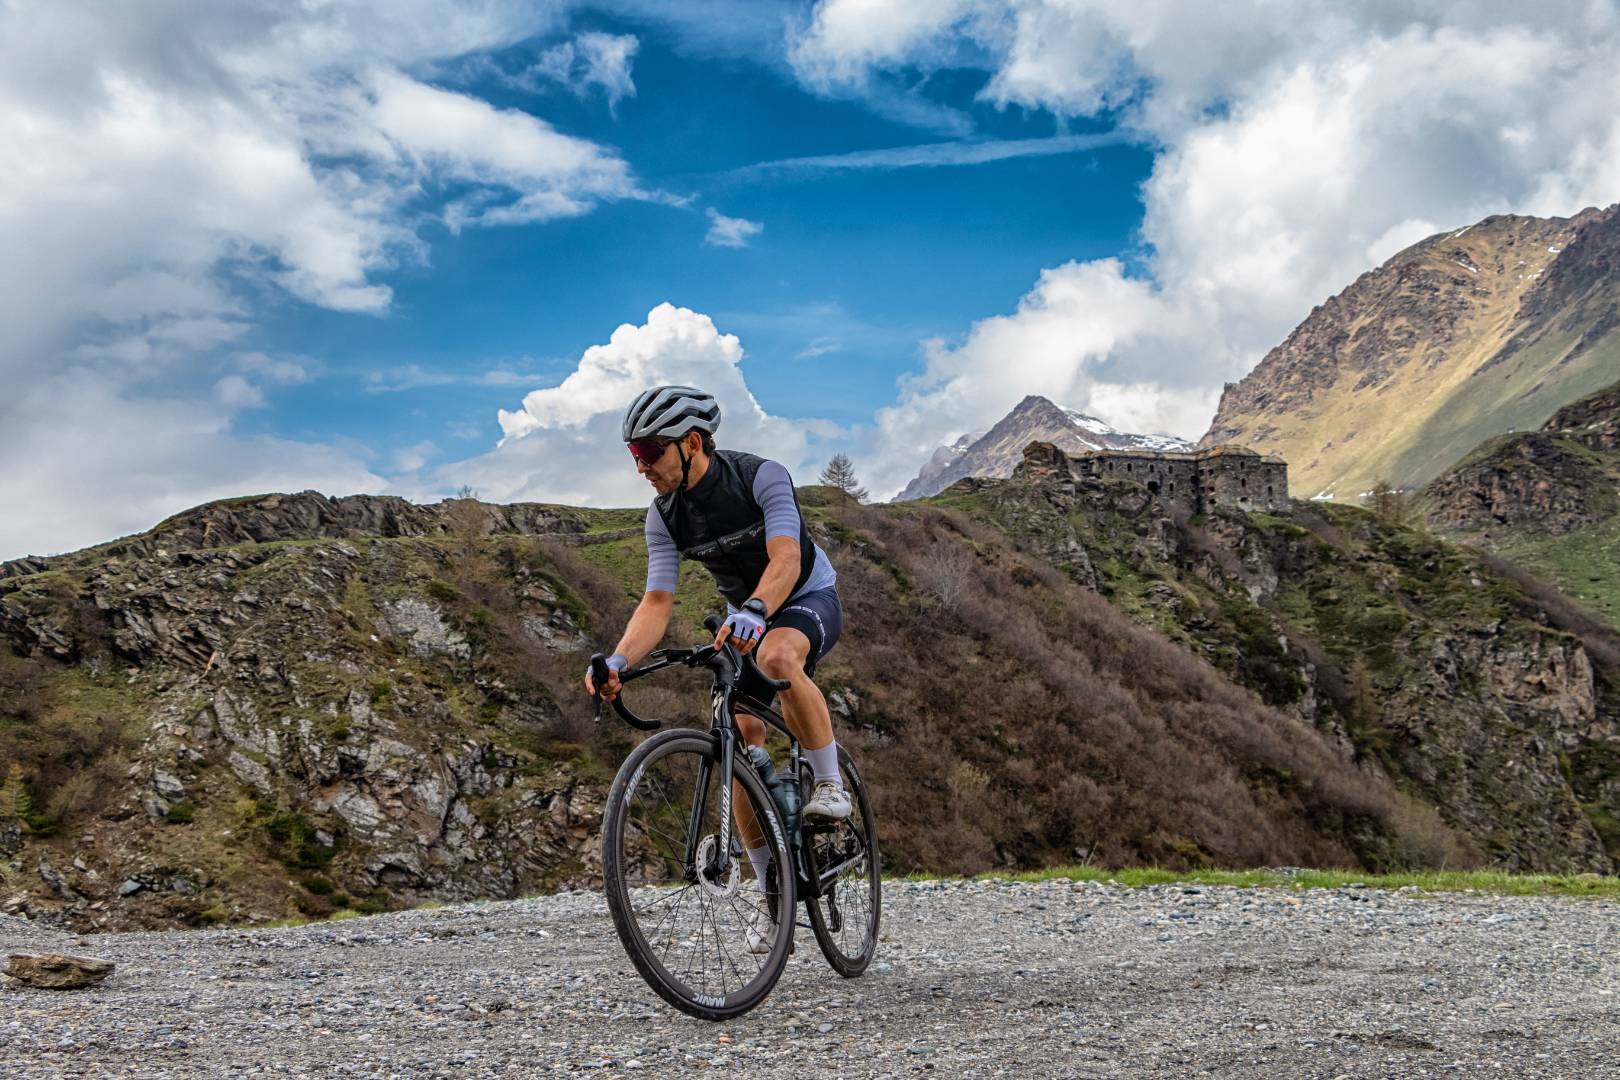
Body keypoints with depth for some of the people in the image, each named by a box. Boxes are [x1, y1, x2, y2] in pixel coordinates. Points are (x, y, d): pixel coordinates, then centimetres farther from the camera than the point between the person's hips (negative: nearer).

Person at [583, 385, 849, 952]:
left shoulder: (762, 476, -26)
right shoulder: (663, 516, -11)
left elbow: (785, 559, -39)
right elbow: (657, 601, -18)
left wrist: (754, 610, -59)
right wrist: (617, 661, -36)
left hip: (810, 598, -5)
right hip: (745, 618, 5)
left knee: (777, 657, -39)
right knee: (740, 734, -9)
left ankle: (830, 784, -20)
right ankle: (774, 891, 3)